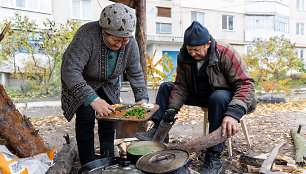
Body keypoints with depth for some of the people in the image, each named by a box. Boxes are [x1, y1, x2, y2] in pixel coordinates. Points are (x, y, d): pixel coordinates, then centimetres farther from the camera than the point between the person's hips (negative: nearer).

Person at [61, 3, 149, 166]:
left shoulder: (131, 44, -20)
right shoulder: (87, 35, -38)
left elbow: (136, 74, -10)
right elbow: (70, 70, -44)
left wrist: (142, 98, -24)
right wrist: (92, 99, -52)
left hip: (108, 83, 5)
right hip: (80, 82, -4)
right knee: (86, 118, -10)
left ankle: (108, 159, 18)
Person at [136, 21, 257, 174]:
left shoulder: (225, 53, -24)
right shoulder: (183, 56, -8)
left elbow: (246, 83, -28)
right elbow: (181, 86, -2)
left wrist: (233, 113, -43)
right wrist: (172, 108, -18)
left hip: (223, 94, -5)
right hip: (198, 95, 6)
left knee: (218, 98, -41)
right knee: (166, 87, 1)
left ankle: (214, 157, -32)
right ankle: (158, 131, -3)